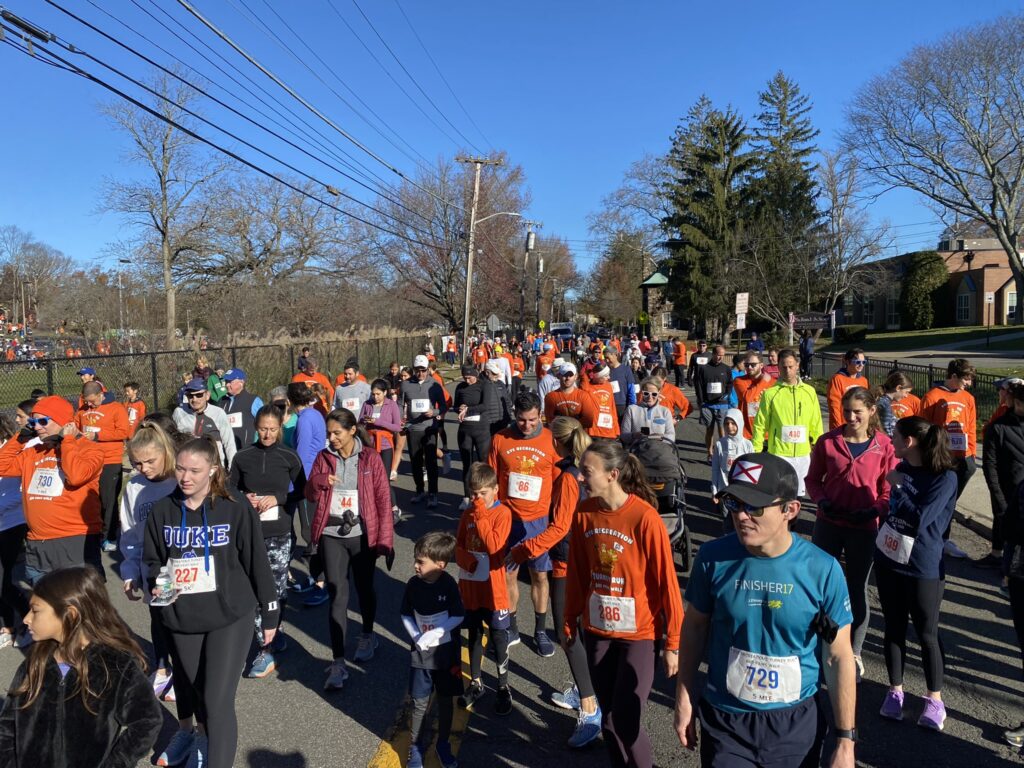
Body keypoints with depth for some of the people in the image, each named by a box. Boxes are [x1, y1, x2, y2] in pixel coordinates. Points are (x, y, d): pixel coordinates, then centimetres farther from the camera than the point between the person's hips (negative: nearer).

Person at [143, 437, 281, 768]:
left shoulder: (236, 509, -11)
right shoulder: (162, 511, -1)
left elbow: (256, 562, -6)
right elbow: (151, 560, 13)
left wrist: (269, 613, -1)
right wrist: (157, 585, -9)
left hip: (230, 617, -4)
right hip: (181, 618, 4)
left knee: (218, 700, -7)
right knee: (192, 692, 19)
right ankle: (203, 739, 46)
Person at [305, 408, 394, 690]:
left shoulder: (370, 459, -6)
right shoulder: (323, 457, 2)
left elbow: (384, 500, -6)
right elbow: (310, 496, 8)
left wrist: (385, 538, -10)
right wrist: (320, 481, -15)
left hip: (362, 534, -1)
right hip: (331, 534, 1)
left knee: (364, 587, 16)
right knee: (337, 595, -2)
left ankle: (367, 636, 42)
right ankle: (338, 663, 3)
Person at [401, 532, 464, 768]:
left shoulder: (449, 585, -17)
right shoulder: (413, 584, -9)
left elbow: (459, 616, -12)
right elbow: (406, 615, 2)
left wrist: (434, 633, -21)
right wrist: (416, 636, -13)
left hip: (447, 653, -1)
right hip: (421, 654, 1)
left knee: (446, 701, 13)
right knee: (420, 703, 8)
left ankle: (443, 745, 32)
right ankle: (415, 747, 27)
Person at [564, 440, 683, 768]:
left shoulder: (645, 518, -20)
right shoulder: (584, 513, -5)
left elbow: (666, 581, -14)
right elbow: (576, 572, 5)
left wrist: (673, 641, -9)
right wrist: (570, 620, 12)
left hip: (638, 632, -4)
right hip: (597, 629, 5)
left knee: (625, 718, 0)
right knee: (608, 714, 15)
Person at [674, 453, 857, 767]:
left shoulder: (823, 570, -15)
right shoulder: (713, 557, -14)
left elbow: (839, 658, -7)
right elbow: (695, 626, 0)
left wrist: (845, 742, -4)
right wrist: (684, 697, 5)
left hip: (796, 724, 1)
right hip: (724, 721, 0)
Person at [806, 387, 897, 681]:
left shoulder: (884, 445, -8)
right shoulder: (827, 441, -5)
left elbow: (889, 489, -3)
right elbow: (813, 478, 4)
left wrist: (874, 510, -19)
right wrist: (822, 501, -13)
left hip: (864, 528, -1)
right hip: (828, 524, 1)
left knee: (858, 590, 12)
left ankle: (855, 653, 29)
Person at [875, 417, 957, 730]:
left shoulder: (945, 477, -16)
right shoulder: (902, 468, 2)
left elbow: (920, 518, -24)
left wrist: (897, 487, -15)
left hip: (923, 569, -5)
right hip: (888, 561, 6)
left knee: (927, 634, 6)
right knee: (894, 628, 13)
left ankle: (935, 699, 22)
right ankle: (895, 691, 26)